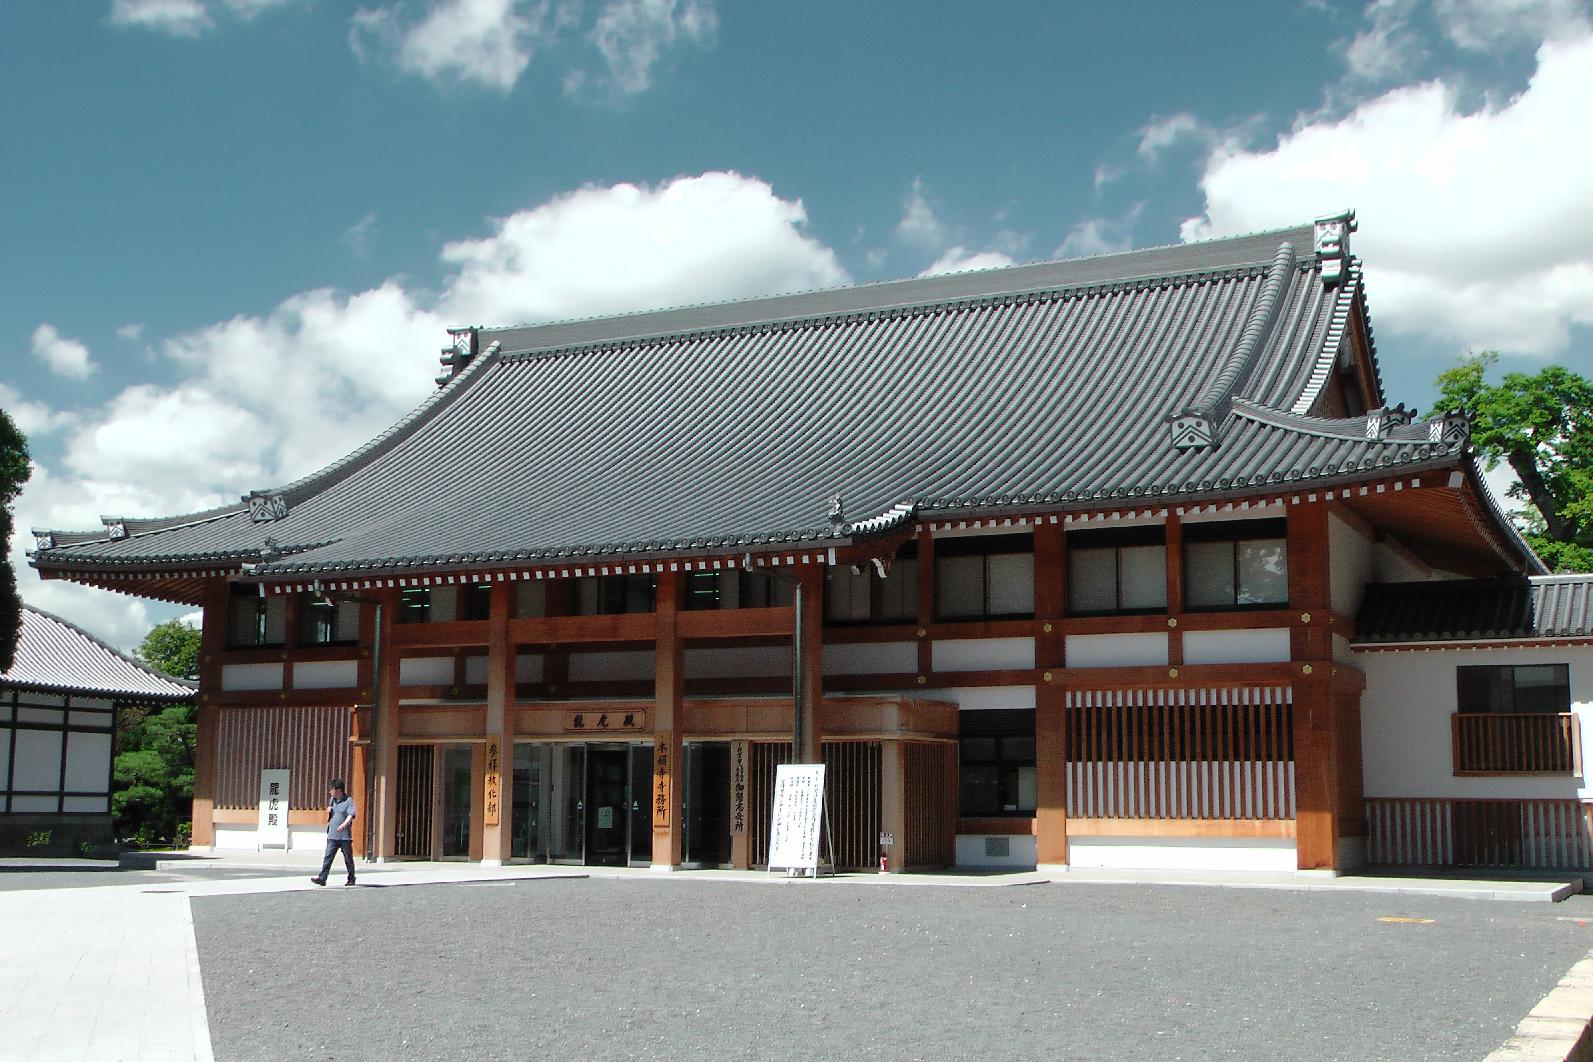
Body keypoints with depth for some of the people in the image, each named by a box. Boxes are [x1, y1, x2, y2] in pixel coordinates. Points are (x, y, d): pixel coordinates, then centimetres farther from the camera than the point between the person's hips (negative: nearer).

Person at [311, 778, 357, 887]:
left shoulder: (348, 801, -7)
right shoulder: (332, 800, 14)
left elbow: (350, 816, -17)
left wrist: (343, 825, -34)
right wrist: (328, 809, 7)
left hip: (345, 836, -5)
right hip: (332, 836, 5)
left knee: (348, 859, 7)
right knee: (328, 857, -6)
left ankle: (351, 879, 19)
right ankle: (322, 878, -12)